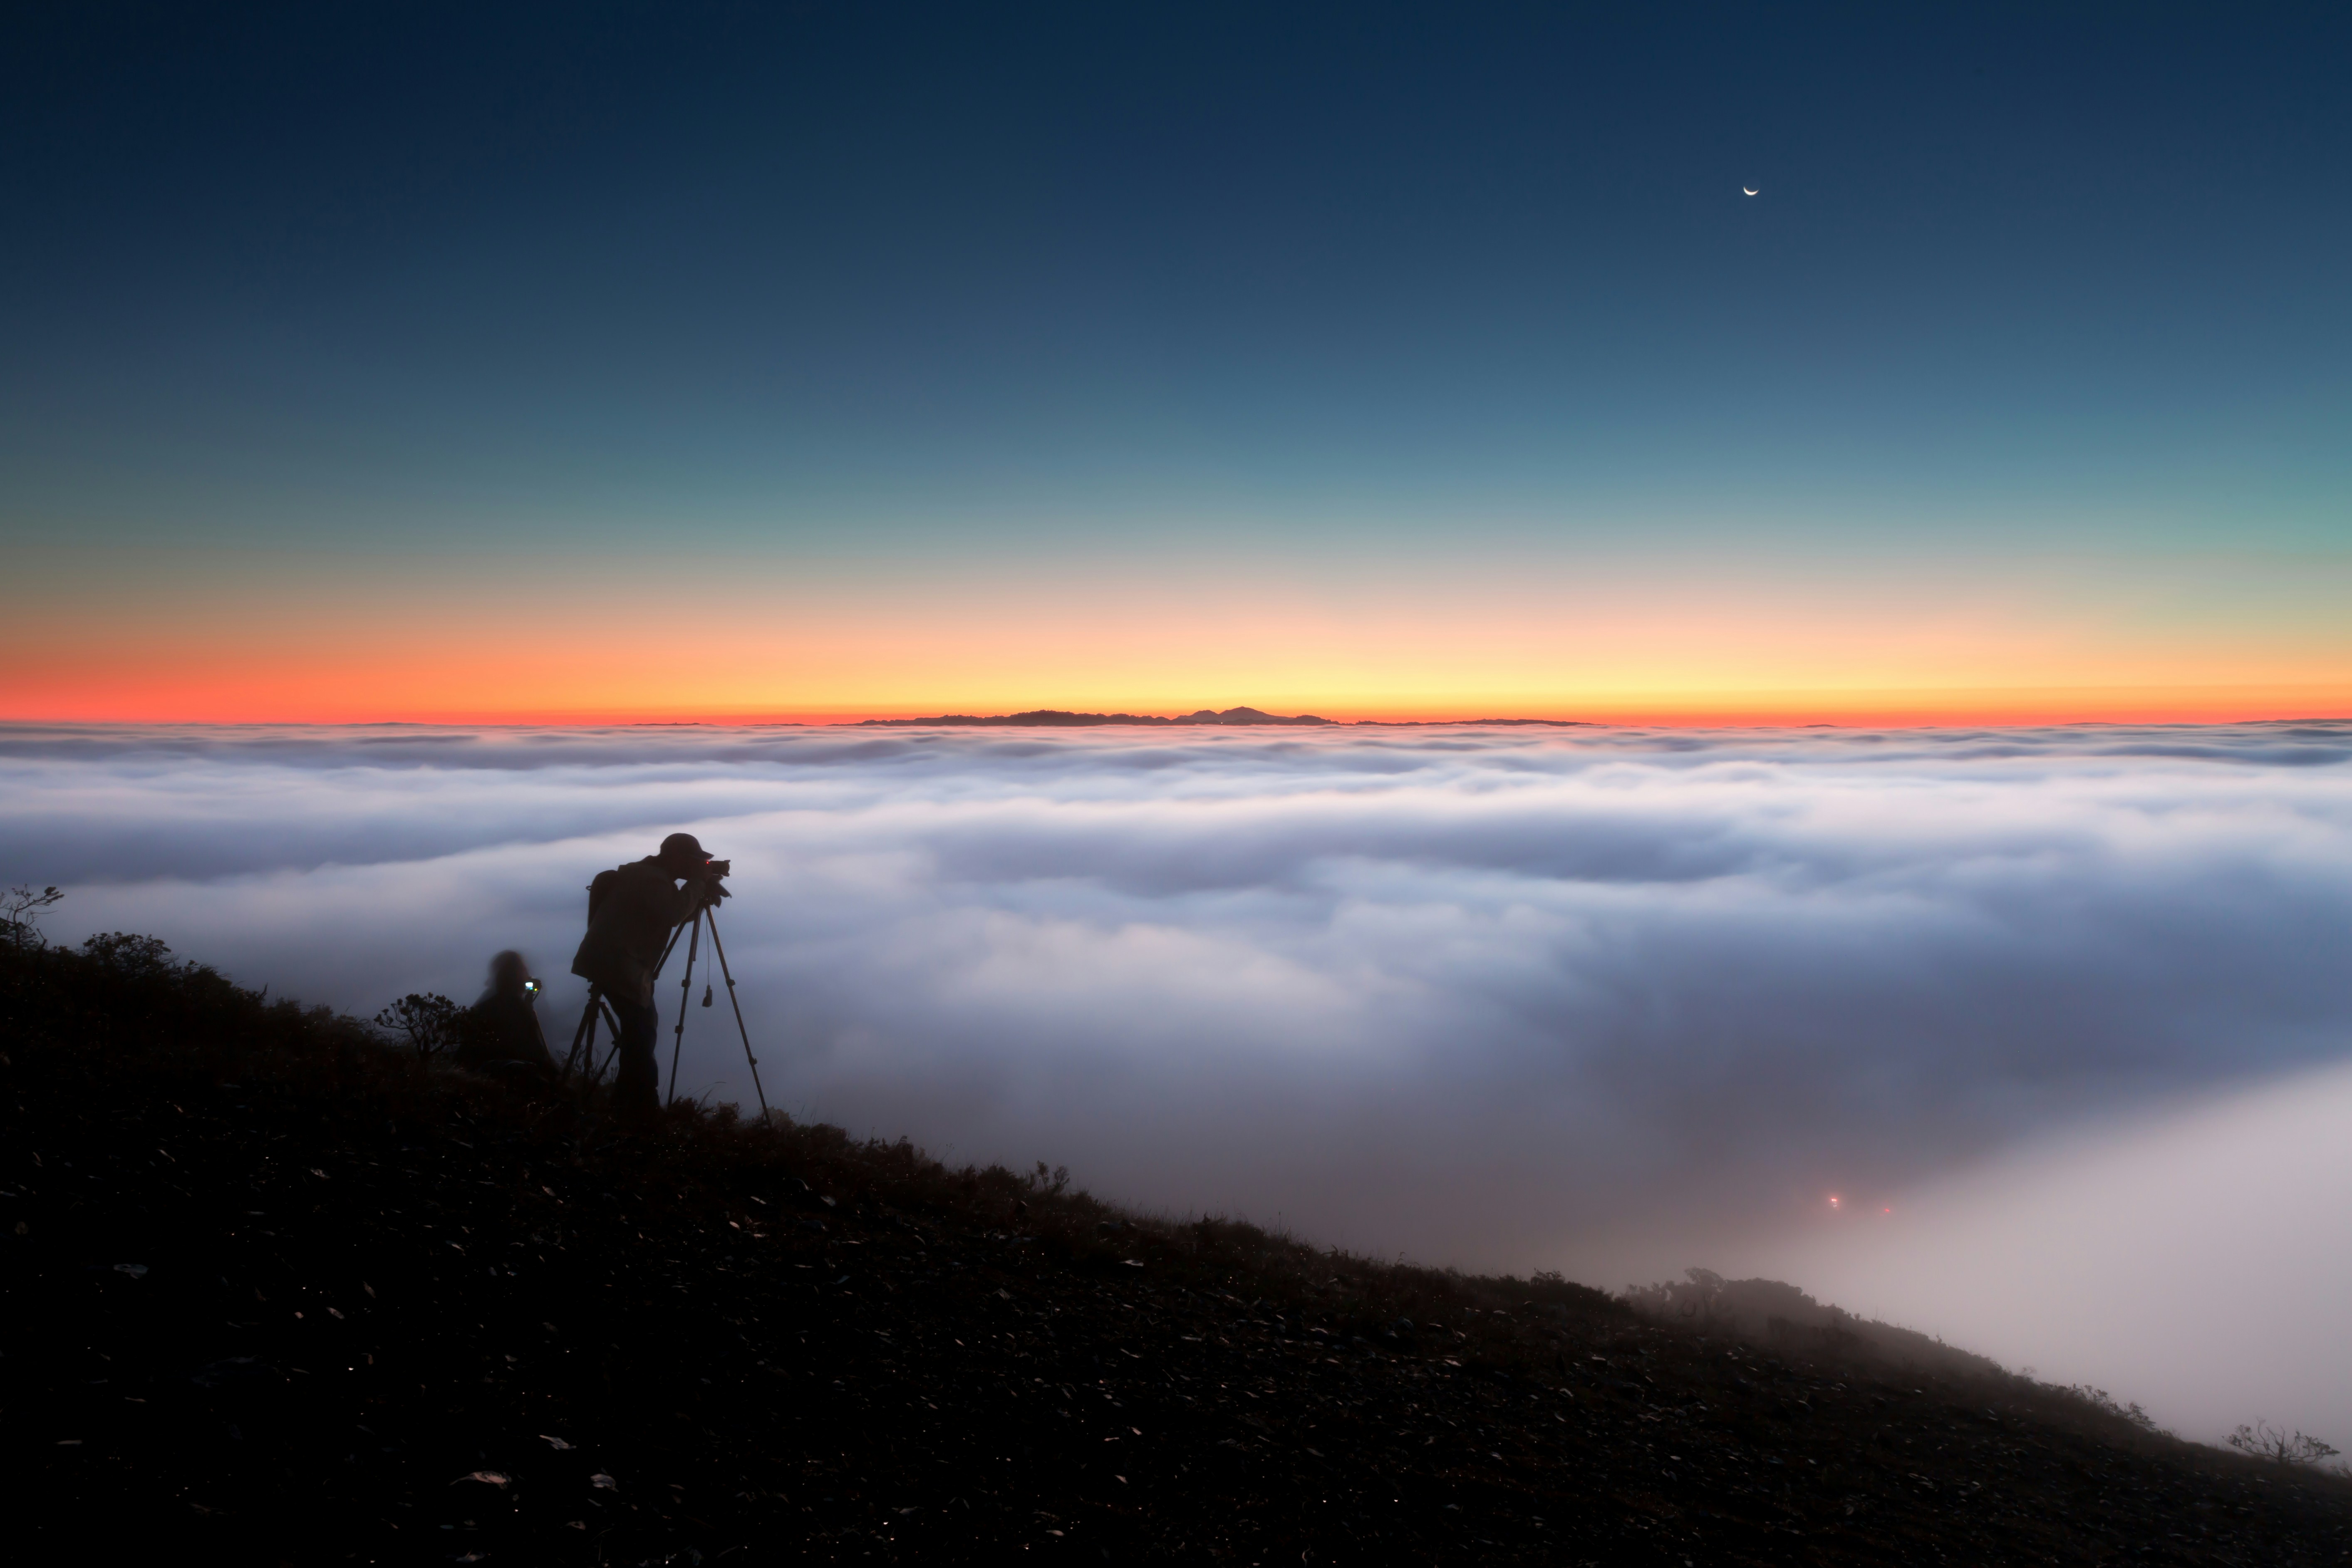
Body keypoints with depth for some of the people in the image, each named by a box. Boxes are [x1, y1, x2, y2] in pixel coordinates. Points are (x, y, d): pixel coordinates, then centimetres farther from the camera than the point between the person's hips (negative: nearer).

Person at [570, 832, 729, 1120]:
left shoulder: (654, 877, 17)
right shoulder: (650, 879, -14)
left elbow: (677, 914, 20)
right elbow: (673, 914, -27)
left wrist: (703, 890, 5)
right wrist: (699, 882, -15)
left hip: (617, 964, 11)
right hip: (616, 966, -11)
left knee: (640, 1030, 15)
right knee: (641, 1033, -10)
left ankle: (630, 1103, 22)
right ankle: (641, 1108, -7)